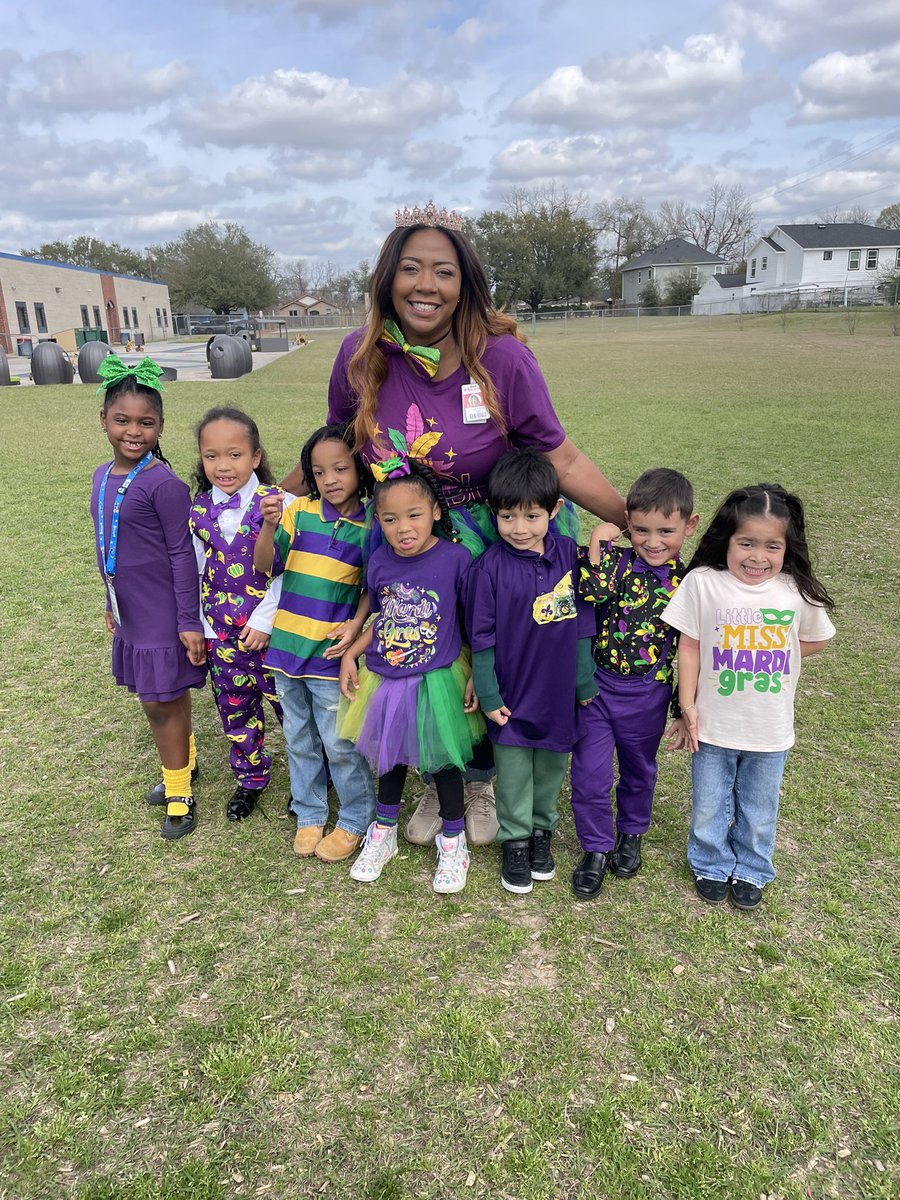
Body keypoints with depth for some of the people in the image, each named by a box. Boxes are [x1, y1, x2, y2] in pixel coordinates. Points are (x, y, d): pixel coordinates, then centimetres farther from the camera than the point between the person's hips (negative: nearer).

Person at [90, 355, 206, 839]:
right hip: (131, 615, 7)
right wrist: (112, 603, 21)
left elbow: (182, 554, -16)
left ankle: (179, 793, 25)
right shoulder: (103, 476, 6)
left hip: (164, 615, -7)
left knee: (163, 702, 5)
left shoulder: (163, 483, -17)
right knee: (154, 699, 20)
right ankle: (184, 761, 43)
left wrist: (188, 621, -16)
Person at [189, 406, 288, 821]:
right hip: (222, 634, 4)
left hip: (271, 629, -4)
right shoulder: (199, 510, 1)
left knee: (288, 702, 7)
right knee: (234, 708, 17)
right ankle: (250, 778, 38)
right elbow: (201, 572, 8)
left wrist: (264, 620, -15)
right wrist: (203, 629, 7)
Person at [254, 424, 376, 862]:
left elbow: (372, 588, -1)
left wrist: (355, 625, -16)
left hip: (331, 653, -3)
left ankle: (355, 821, 24)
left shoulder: (369, 527, -5)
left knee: (339, 744, 4)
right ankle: (309, 815, 34)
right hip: (287, 645, 4)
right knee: (299, 740, 17)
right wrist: (269, 526, -19)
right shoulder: (299, 511, 0)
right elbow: (266, 566, -3)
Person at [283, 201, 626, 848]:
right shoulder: (361, 357, -13)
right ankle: (436, 783, 42)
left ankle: (482, 782, 42)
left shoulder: (503, 357, -21)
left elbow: (564, 460, -17)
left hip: (495, 546, -1)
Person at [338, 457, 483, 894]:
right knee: (390, 758, 21)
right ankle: (383, 834, 43)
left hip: (438, 681, -3)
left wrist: (476, 677, -11)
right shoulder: (379, 563, -6)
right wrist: (350, 655, 0)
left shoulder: (456, 558, -18)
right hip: (384, 681, 4)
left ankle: (453, 842, 35)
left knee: (442, 762, 12)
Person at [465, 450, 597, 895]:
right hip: (512, 694, -2)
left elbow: (583, 625, 1)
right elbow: (482, 638, -8)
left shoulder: (570, 555, -7)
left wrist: (585, 681, 4)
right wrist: (488, 695, -7)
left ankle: (542, 829, 42)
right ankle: (515, 840, 33)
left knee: (552, 765, 19)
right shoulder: (489, 567, -14)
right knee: (514, 771, 12)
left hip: (558, 691, 3)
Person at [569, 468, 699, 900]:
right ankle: (596, 848, 29)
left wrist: (685, 712, 0)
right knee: (589, 776, 6)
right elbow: (592, 593, -30)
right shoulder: (618, 562, -8)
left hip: (648, 697, 1)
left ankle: (631, 834, 48)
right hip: (595, 687, 0)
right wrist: (599, 543, -26)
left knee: (639, 771, 21)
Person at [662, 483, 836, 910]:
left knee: (759, 811, 21)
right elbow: (689, 645, -8)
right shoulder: (703, 583, -16)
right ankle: (711, 865, 44)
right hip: (714, 726, -1)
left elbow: (815, 639, 5)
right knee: (709, 807, 18)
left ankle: (751, 870, 45)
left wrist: (764, 661, -6)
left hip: (770, 731, 1)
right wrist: (688, 705, -6)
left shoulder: (797, 591, -12)